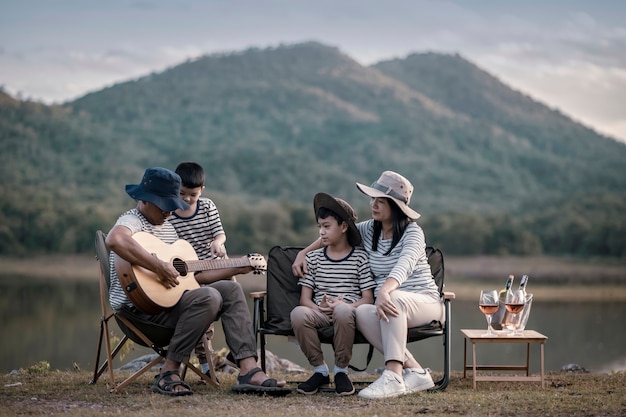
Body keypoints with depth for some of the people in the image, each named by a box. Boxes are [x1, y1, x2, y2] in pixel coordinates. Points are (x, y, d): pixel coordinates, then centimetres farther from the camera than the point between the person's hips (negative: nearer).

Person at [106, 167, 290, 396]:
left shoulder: (167, 226, 21)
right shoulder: (133, 221, -9)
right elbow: (115, 240, -36)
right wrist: (159, 267, -34)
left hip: (170, 298, 10)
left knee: (232, 294, 1)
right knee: (208, 297, -27)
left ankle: (249, 371, -14)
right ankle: (168, 374, -22)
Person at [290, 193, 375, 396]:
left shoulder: (360, 257, 6)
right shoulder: (313, 258, 15)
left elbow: (368, 298, 0)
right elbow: (305, 297, 9)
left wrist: (345, 305, -18)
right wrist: (319, 307, -13)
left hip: (349, 312, -2)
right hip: (320, 313, 3)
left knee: (343, 311, -40)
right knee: (298, 313, -32)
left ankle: (341, 370, -16)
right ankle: (320, 370, -12)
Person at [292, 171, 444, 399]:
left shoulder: (412, 232, -10)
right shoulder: (369, 230, 8)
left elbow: (404, 265, -31)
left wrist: (384, 291, -51)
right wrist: (303, 252, 11)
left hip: (425, 302, -5)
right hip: (392, 307, 5)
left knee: (393, 298, -39)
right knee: (362, 313, -31)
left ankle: (393, 376, -44)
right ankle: (414, 372, -28)